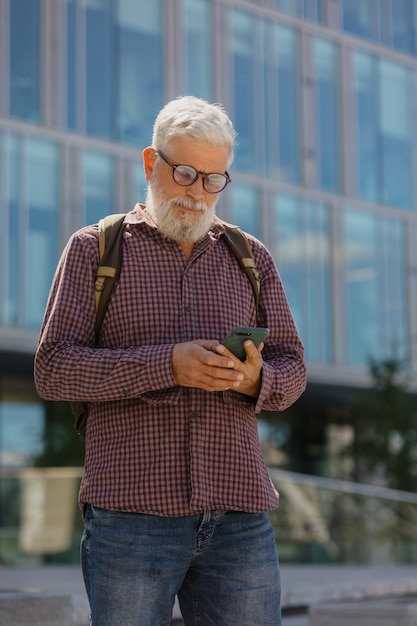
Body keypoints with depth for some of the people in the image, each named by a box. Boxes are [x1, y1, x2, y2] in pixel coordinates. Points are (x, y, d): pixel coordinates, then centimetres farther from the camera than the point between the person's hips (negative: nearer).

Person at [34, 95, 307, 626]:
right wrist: (167, 365, -16)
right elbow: (52, 369, -3)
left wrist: (255, 379, -9)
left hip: (238, 515, 3)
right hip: (132, 512, -3)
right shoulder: (94, 249, 7)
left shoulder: (251, 258, 17)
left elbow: (291, 369, 16)